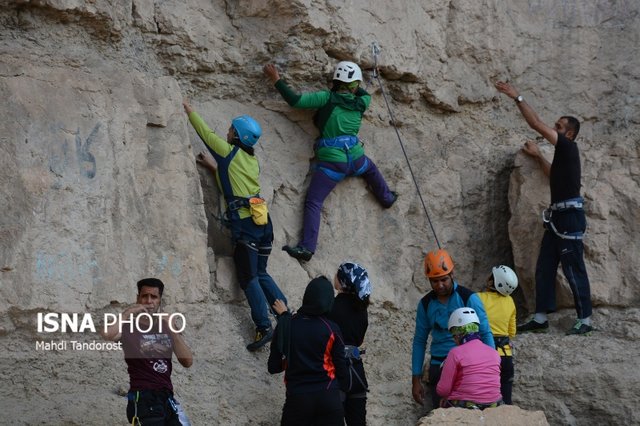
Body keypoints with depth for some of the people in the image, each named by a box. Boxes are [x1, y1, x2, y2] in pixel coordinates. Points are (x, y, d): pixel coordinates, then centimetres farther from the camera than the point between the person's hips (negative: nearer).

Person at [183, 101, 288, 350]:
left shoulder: (230, 152, -1)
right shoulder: (251, 160, 18)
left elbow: (206, 133, 10)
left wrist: (190, 111, 23)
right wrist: (213, 166, 32)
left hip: (244, 223, -7)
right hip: (262, 221, 7)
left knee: (249, 278, -5)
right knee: (261, 274, 15)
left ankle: (264, 327, -13)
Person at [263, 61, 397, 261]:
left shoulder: (327, 98, -8)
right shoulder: (361, 104, 3)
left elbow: (295, 100, -13)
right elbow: (364, 94, 30)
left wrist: (276, 80, -5)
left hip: (331, 161, -4)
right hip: (355, 159, 4)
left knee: (313, 202, -5)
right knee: (371, 169, 39)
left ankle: (307, 247, -16)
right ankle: (386, 198, 58)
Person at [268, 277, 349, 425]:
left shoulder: (286, 326, -2)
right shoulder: (331, 329, -5)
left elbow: (273, 367, 3)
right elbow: (340, 367, -1)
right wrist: (341, 391, 18)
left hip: (297, 398, 1)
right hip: (329, 397, 0)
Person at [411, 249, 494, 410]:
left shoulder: (468, 298, -6)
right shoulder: (426, 304, 6)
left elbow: (486, 334, -5)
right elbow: (419, 341, 11)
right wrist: (416, 380, 8)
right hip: (438, 369, 4)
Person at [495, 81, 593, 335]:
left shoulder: (569, 148, -8)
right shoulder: (563, 154, 18)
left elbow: (537, 125, -15)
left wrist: (517, 98, -14)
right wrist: (538, 157, 35)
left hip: (570, 216, -10)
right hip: (557, 217, 10)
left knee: (573, 269, -6)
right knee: (544, 268, 8)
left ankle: (585, 320, -2)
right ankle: (540, 319, 11)